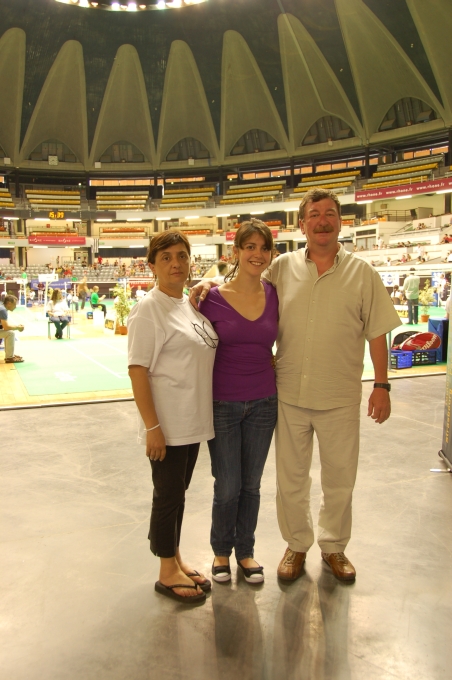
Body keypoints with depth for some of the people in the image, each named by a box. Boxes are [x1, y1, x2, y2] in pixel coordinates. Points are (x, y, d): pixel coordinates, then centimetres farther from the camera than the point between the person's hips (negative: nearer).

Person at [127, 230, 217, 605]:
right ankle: (167, 573, 23)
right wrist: (152, 427, -20)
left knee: (179, 492, 19)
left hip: (194, 420, 7)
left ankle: (176, 557, 35)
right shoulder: (149, 309, -14)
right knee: (169, 495, 6)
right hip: (166, 424, -7)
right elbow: (138, 370, -17)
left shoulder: (192, 304, 9)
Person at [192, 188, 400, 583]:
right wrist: (209, 283, -7)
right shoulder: (282, 268, 1)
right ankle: (297, 545, 36)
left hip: (340, 398, 0)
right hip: (290, 394, 1)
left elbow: (377, 333, 0)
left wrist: (382, 385, -4)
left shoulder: (362, 273, -1)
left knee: (339, 478, 14)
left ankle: (334, 546, 38)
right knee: (291, 477, 14)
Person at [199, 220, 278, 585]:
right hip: (223, 404, -2)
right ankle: (221, 550, 34)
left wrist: (278, 382, 3)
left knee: (251, 484, 15)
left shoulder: (275, 296, -1)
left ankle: (246, 550, 36)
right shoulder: (213, 298, -10)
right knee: (227, 486, 8)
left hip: (263, 403, 3)